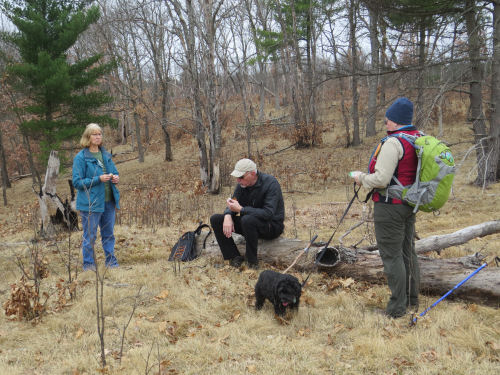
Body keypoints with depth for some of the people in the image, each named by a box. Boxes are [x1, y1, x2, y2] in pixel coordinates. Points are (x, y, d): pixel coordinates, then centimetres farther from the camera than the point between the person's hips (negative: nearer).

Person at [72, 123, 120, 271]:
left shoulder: (106, 155, 11)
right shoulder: (80, 157, -8)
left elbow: (114, 171, 24)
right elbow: (77, 182, -11)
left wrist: (115, 178, -1)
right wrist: (98, 179, -21)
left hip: (108, 201, 6)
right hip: (90, 203, -6)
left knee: (109, 234, 14)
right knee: (89, 236, 1)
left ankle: (111, 262, 24)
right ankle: (88, 265, 12)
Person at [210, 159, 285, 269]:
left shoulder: (271, 183, -22)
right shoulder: (242, 184, -2)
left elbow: (268, 213, -31)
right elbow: (232, 205, 5)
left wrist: (240, 209, -32)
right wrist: (228, 216, -20)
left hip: (272, 225, -7)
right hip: (249, 223, 7)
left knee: (248, 219, -39)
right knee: (215, 219, -6)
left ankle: (252, 262, -21)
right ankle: (235, 257, -9)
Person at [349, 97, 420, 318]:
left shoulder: (393, 143, -20)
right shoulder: (420, 139, 8)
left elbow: (381, 179, -24)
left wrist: (361, 177, -6)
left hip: (390, 206, -9)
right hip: (410, 204, 9)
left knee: (391, 255, -1)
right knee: (408, 251, 19)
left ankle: (397, 307, 5)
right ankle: (412, 299, 31)